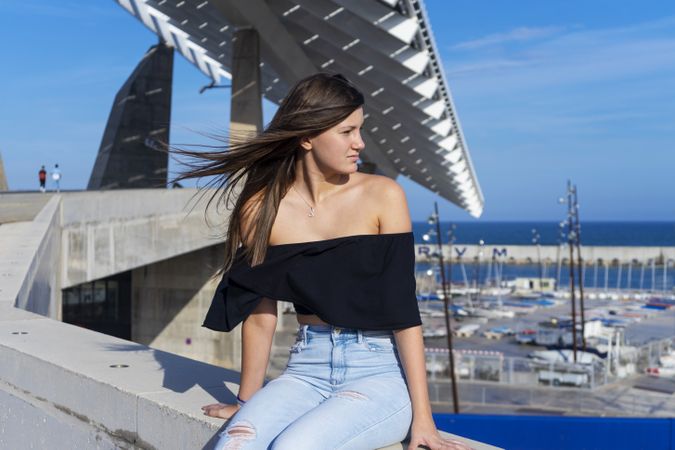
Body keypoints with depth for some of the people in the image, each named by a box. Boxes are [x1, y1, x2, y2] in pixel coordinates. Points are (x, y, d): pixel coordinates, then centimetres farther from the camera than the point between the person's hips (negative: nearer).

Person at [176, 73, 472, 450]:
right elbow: (260, 313, 6)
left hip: (382, 371, -2)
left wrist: (422, 414, -11)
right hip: (307, 370, 3)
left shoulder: (382, 196, -5)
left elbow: (403, 308, -7)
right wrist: (248, 401, 13)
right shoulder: (263, 208, 0)